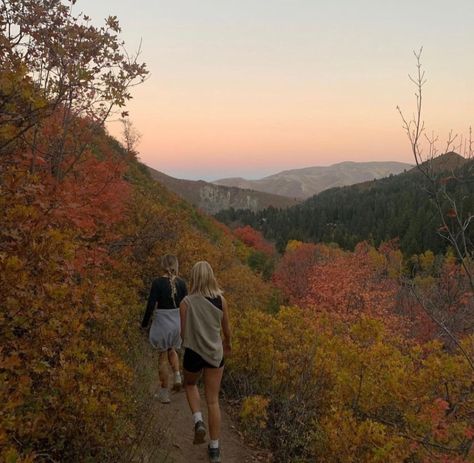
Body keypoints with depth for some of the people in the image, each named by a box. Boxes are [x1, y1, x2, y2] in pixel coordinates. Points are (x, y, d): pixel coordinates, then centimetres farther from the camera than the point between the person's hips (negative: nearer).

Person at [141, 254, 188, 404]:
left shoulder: (157, 282, -14)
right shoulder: (181, 282, -4)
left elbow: (151, 305, -14)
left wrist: (144, 324, 0)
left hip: (162, 323, -3)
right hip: (177, 323, 3)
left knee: (163, 358, 11)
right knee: (171, 350, 30)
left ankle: (164, 394, 17)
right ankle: (177, 376, 9)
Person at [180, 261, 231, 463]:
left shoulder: (187, 302, -14)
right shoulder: (221, 300, -7)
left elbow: (183, 333, -6)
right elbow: (226, 328, 5)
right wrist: (227, 343, 27)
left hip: (193, 353, -1)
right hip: (215, 353, 2)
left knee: (190, 385, 30)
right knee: (213, 400, 11)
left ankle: (198, 421, 8)